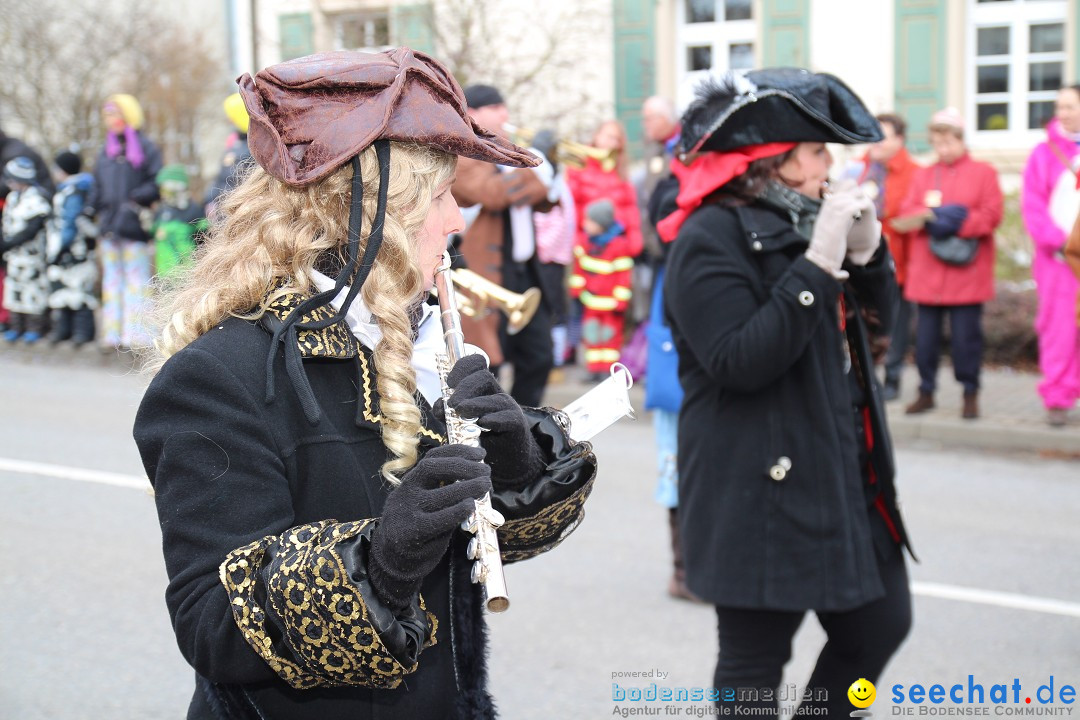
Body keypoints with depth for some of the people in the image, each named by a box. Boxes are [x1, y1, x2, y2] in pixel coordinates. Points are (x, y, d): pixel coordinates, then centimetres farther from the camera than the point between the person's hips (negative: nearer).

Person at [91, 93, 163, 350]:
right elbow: (98, 187, 20)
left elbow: (156, 184, -8)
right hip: (109, 227, 6)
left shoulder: (145, 148, -2)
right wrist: (95, 208, 7)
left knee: (136, 280, -3)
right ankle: (114, 334, 13)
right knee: (112, 279, 8)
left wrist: (134, 199, -19)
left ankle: (136, 335, -1)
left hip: (135, 225, -6)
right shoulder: (107, 150, 17)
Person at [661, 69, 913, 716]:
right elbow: (741, 361, -25)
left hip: (846, 473, 9)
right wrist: (818, 264, -25)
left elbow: (877, 320, 16)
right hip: (761, 489, -9)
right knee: (755, 658, 2)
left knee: (881, 622, 15)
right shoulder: (711, 238, -14)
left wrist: (867, 248, -3)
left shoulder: (804, 220, 12)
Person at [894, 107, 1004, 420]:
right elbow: (906, 215, 4)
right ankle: (926, 391, 16)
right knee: (925, 334, 5)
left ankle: (970, 394, 10)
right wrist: (933, 215, -15)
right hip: (927, 273, 3)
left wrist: (955, 223, -16)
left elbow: (991, 216, -6)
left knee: (966, 335, -1)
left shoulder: (983, 173, 4)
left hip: (967, 273, -3)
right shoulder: (923, 175, 14)